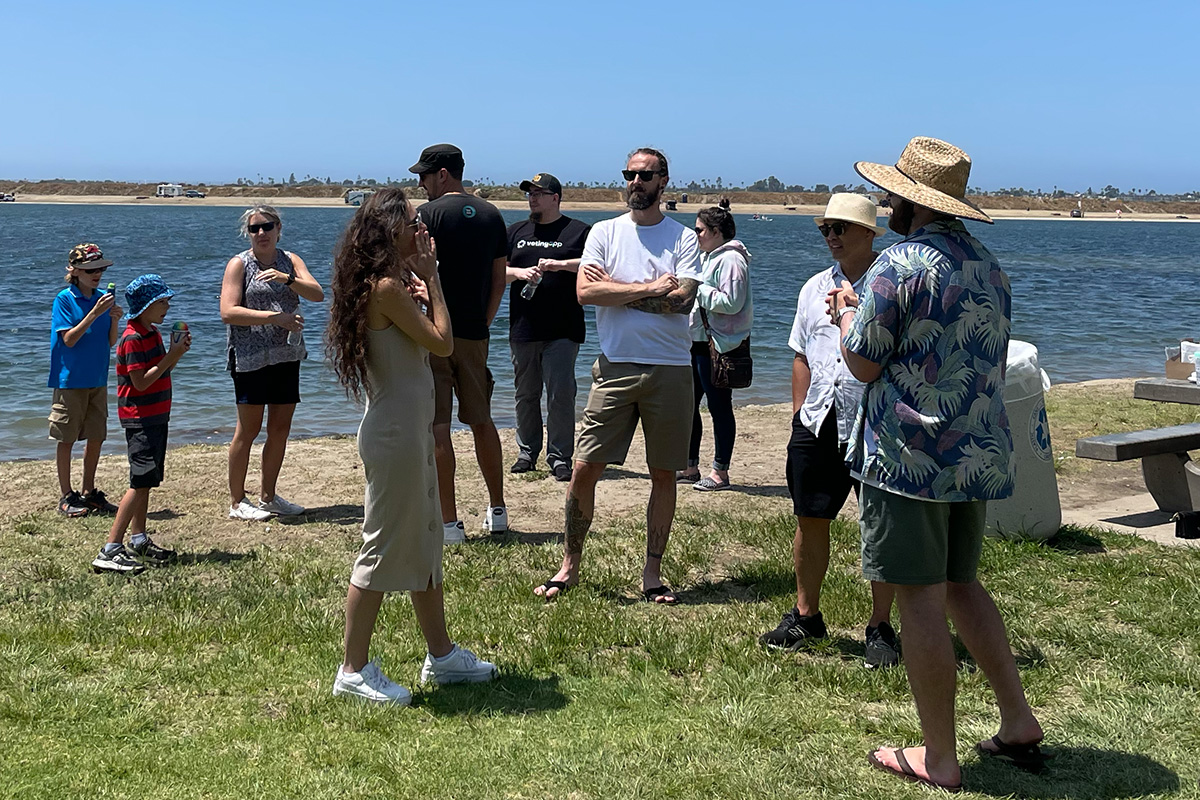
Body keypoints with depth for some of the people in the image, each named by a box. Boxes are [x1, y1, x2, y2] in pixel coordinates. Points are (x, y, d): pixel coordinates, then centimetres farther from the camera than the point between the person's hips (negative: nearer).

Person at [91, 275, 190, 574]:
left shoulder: (153, 333, 14)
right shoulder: (133, 338, -16)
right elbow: (141, 382, -21)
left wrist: (178, 351, 4)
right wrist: (172, 355, -19)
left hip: (156, 416, 10)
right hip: (139, 418, -10)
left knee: (147, 481, 13)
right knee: (141, 482, -13)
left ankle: (139, 543, 21)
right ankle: (110, 551, -13)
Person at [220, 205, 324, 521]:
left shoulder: (290, 260, 11)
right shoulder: (239, 264, -1)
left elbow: (317, 294, -4)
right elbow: (228, 312, -13)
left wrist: (287, 279, -21)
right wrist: (274, 317, -18)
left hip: (287, 356, 5)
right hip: (250, 358, -5)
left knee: (280, 429, 9)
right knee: (248, 429, -2)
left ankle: (268, 496, 21)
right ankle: (237, 502, 7)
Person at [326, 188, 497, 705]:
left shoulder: (394, 283, 12)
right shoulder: (387, 286, -18)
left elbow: (427, 334, 14)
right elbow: (442, 342, -16)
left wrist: (422, 281, 9)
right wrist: (430, 278, -9)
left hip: (411, 429, 11)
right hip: (395, 433, -11)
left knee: (425, 543, 17)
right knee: (385, 548, -2)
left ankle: (441, 656, 28)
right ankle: (354, 671, 8)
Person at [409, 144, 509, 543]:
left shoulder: (429, 214, -9)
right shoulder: (492, 215, 9)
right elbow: (499, 279, 12)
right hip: (475, 334, 6)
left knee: (436, 425, -1)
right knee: (481, 421, 17)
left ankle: (449, 522, 0)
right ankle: (497, 511, 25)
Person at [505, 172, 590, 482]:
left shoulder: (578, 231, 4)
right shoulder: (516, 231, 16)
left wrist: (562, 264, -14)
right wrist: (518, 272, -5)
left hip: (563, 329, -4)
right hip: (523, 328, 4)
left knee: (561, 394, -7)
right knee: (526, 394, 9)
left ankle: (560, 457, 0)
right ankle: (527, 452, 20)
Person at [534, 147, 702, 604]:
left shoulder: (683, 238, 4)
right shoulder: (604, 232, 8)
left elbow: (683, 300, -12)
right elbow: (586, 292, -7)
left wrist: (616, 290, -9)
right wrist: (649, 289, -12)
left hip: (670, 369, 0)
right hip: (615, 366, 1)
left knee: (663, 475, 6)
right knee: (585, 469, -1)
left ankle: (652, 573, 18)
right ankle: (569, 566, 13)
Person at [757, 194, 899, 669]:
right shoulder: (816, 288, 15)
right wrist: (799, 411, 14)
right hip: (818, 423, 5)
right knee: (810, 520, 10)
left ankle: (880, 629, 15)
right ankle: (805, 616, 25)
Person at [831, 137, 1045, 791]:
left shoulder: (899, 264, -13)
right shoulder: (989, 267, 13)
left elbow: (863, 364, -11)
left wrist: (847, 314, 10)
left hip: (911, 457, -8)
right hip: (982, 455, 8)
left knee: (922, 599, -1)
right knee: (961, 584, 21)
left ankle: (938, 759, 7)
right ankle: (1018, 721, 21)